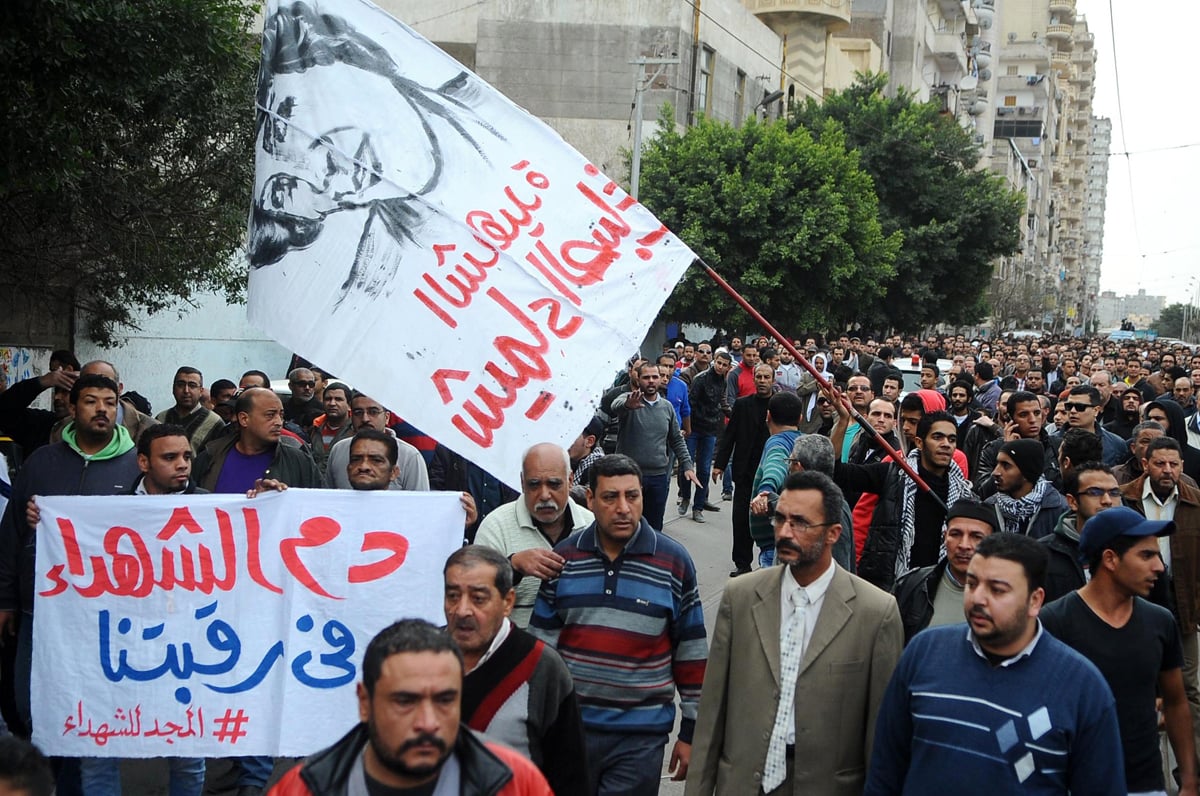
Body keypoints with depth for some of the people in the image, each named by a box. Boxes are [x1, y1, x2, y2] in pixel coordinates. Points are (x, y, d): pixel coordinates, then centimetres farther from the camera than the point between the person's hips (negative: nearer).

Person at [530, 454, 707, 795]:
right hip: (569, 727, 2)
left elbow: (691, 653, 1)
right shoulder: (563, 558, 1)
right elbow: (542, 643, 7)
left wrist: (691, 732, 3)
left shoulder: (674, 561, -4)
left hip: (640, 738, -2)